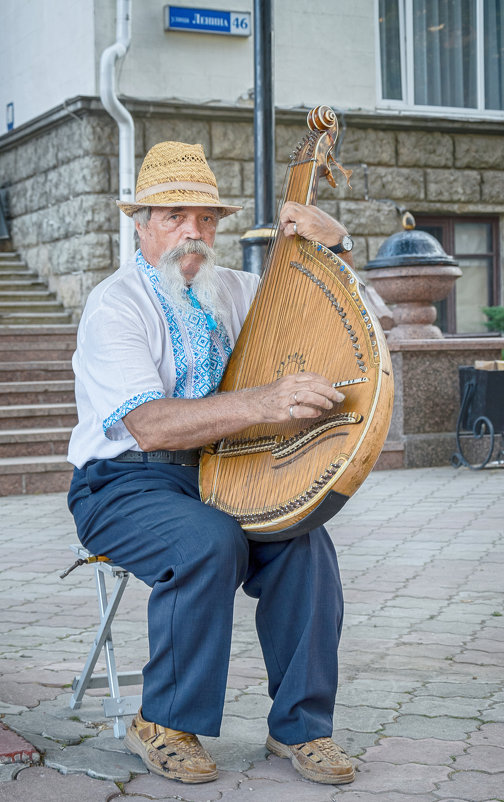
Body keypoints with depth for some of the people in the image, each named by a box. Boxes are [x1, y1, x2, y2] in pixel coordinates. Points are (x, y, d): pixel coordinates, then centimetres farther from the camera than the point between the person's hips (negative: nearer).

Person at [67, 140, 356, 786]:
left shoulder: (229, 290, 11)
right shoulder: (115, 305, -11)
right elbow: (149, 425, -26)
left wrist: (330, 242, -3)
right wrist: (264, 403, -37)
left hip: (217, 475, 5)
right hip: (123, 485, -5)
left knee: (304, 539, -23)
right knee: (211, 542, -34)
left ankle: (299, 725, -10)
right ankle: (163, 725, -14)